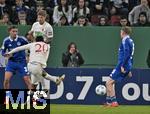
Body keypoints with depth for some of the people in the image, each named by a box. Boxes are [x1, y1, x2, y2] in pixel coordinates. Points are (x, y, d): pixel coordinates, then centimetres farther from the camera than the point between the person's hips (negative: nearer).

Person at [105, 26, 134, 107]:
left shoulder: (125, 41, -10)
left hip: (122, 67, -9)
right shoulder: (131, 41, 19)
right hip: (127, 67, 9)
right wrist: (129, 69, 27)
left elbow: (126, 54, -22)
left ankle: (114, 102, -9)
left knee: (109, 83, -6)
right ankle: (108, 102, 14)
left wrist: (122, 66, -24)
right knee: (111, 83, 14)